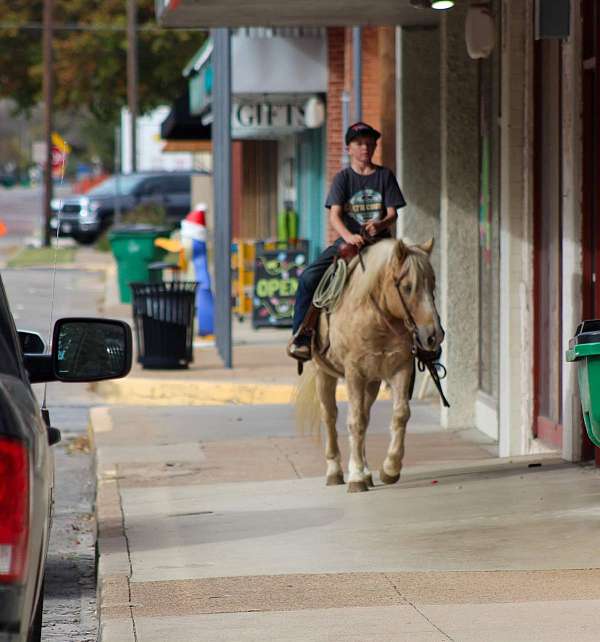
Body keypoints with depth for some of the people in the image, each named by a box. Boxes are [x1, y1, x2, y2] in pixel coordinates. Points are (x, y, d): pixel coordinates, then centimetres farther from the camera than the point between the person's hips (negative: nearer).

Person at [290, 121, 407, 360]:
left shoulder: (385, 175, 8)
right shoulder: (343, 178, 5)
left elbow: (392, 213, 3)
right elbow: (334, 215, -8)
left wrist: (381, 224, -22)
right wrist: (348, 236, -29)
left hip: (380, 240, 1)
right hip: (348, 241, 0)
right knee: (308, 278, -19)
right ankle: (301, 337, -12)